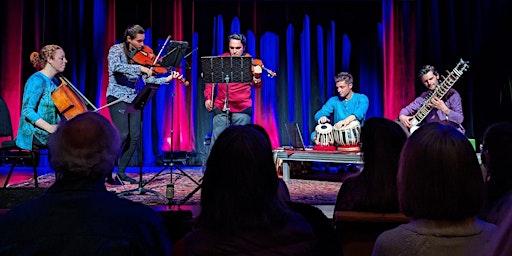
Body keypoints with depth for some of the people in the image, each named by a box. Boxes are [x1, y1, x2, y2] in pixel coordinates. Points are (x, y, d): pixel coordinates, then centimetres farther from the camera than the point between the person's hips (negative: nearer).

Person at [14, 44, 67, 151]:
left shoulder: (54, 81, 14)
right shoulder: (37, 80, -13)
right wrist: (49, 127, -28)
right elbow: (27, 111, -19)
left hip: (49, 133, 8)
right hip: (35, 135, -8)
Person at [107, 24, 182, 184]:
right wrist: (140, 68, -33)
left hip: (133, 99, 5)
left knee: (135, 137, -2)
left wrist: (167, 79, -14)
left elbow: (148, 80, 1)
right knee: (123, 134, -15)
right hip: (117, 98, -5)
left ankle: (121, 172, 12)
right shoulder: (116, 50, -6)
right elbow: (115, 67, -28)